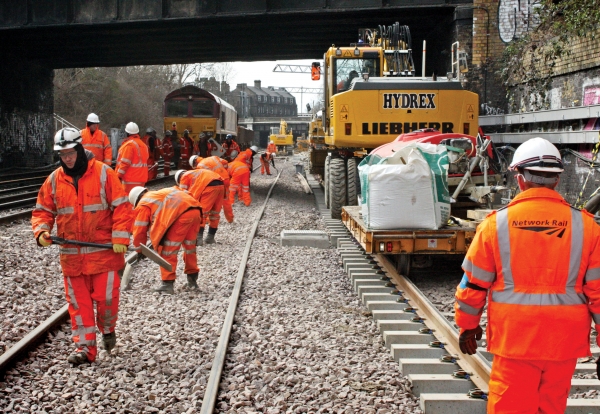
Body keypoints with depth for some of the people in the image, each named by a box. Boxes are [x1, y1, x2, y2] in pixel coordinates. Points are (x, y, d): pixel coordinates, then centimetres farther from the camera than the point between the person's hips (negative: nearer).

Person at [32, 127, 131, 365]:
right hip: (71, 254, 3)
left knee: (106, 297, 2)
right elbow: (43, 210, 11)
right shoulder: (54, 180, 5)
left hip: (103, 251, -3)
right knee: (78, 302, 6)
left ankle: (107, 330, 30)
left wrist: (120, 238, -13)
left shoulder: (103, 173, -6)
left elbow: (121, 206, -6)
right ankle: (85, 346, 15)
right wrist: (41, 231, -9)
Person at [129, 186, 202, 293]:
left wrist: (139, 250, 28)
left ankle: (168, 283, 6)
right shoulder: (159, 193, 38)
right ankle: (192, 280, 33)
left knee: (168, 249, 4)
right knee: (190, 245, 23)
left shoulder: (143, 205, 15)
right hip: (196, 210, 8)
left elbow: (140, 230, 15)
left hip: (182, 213, -8)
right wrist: (157, 241, 52)